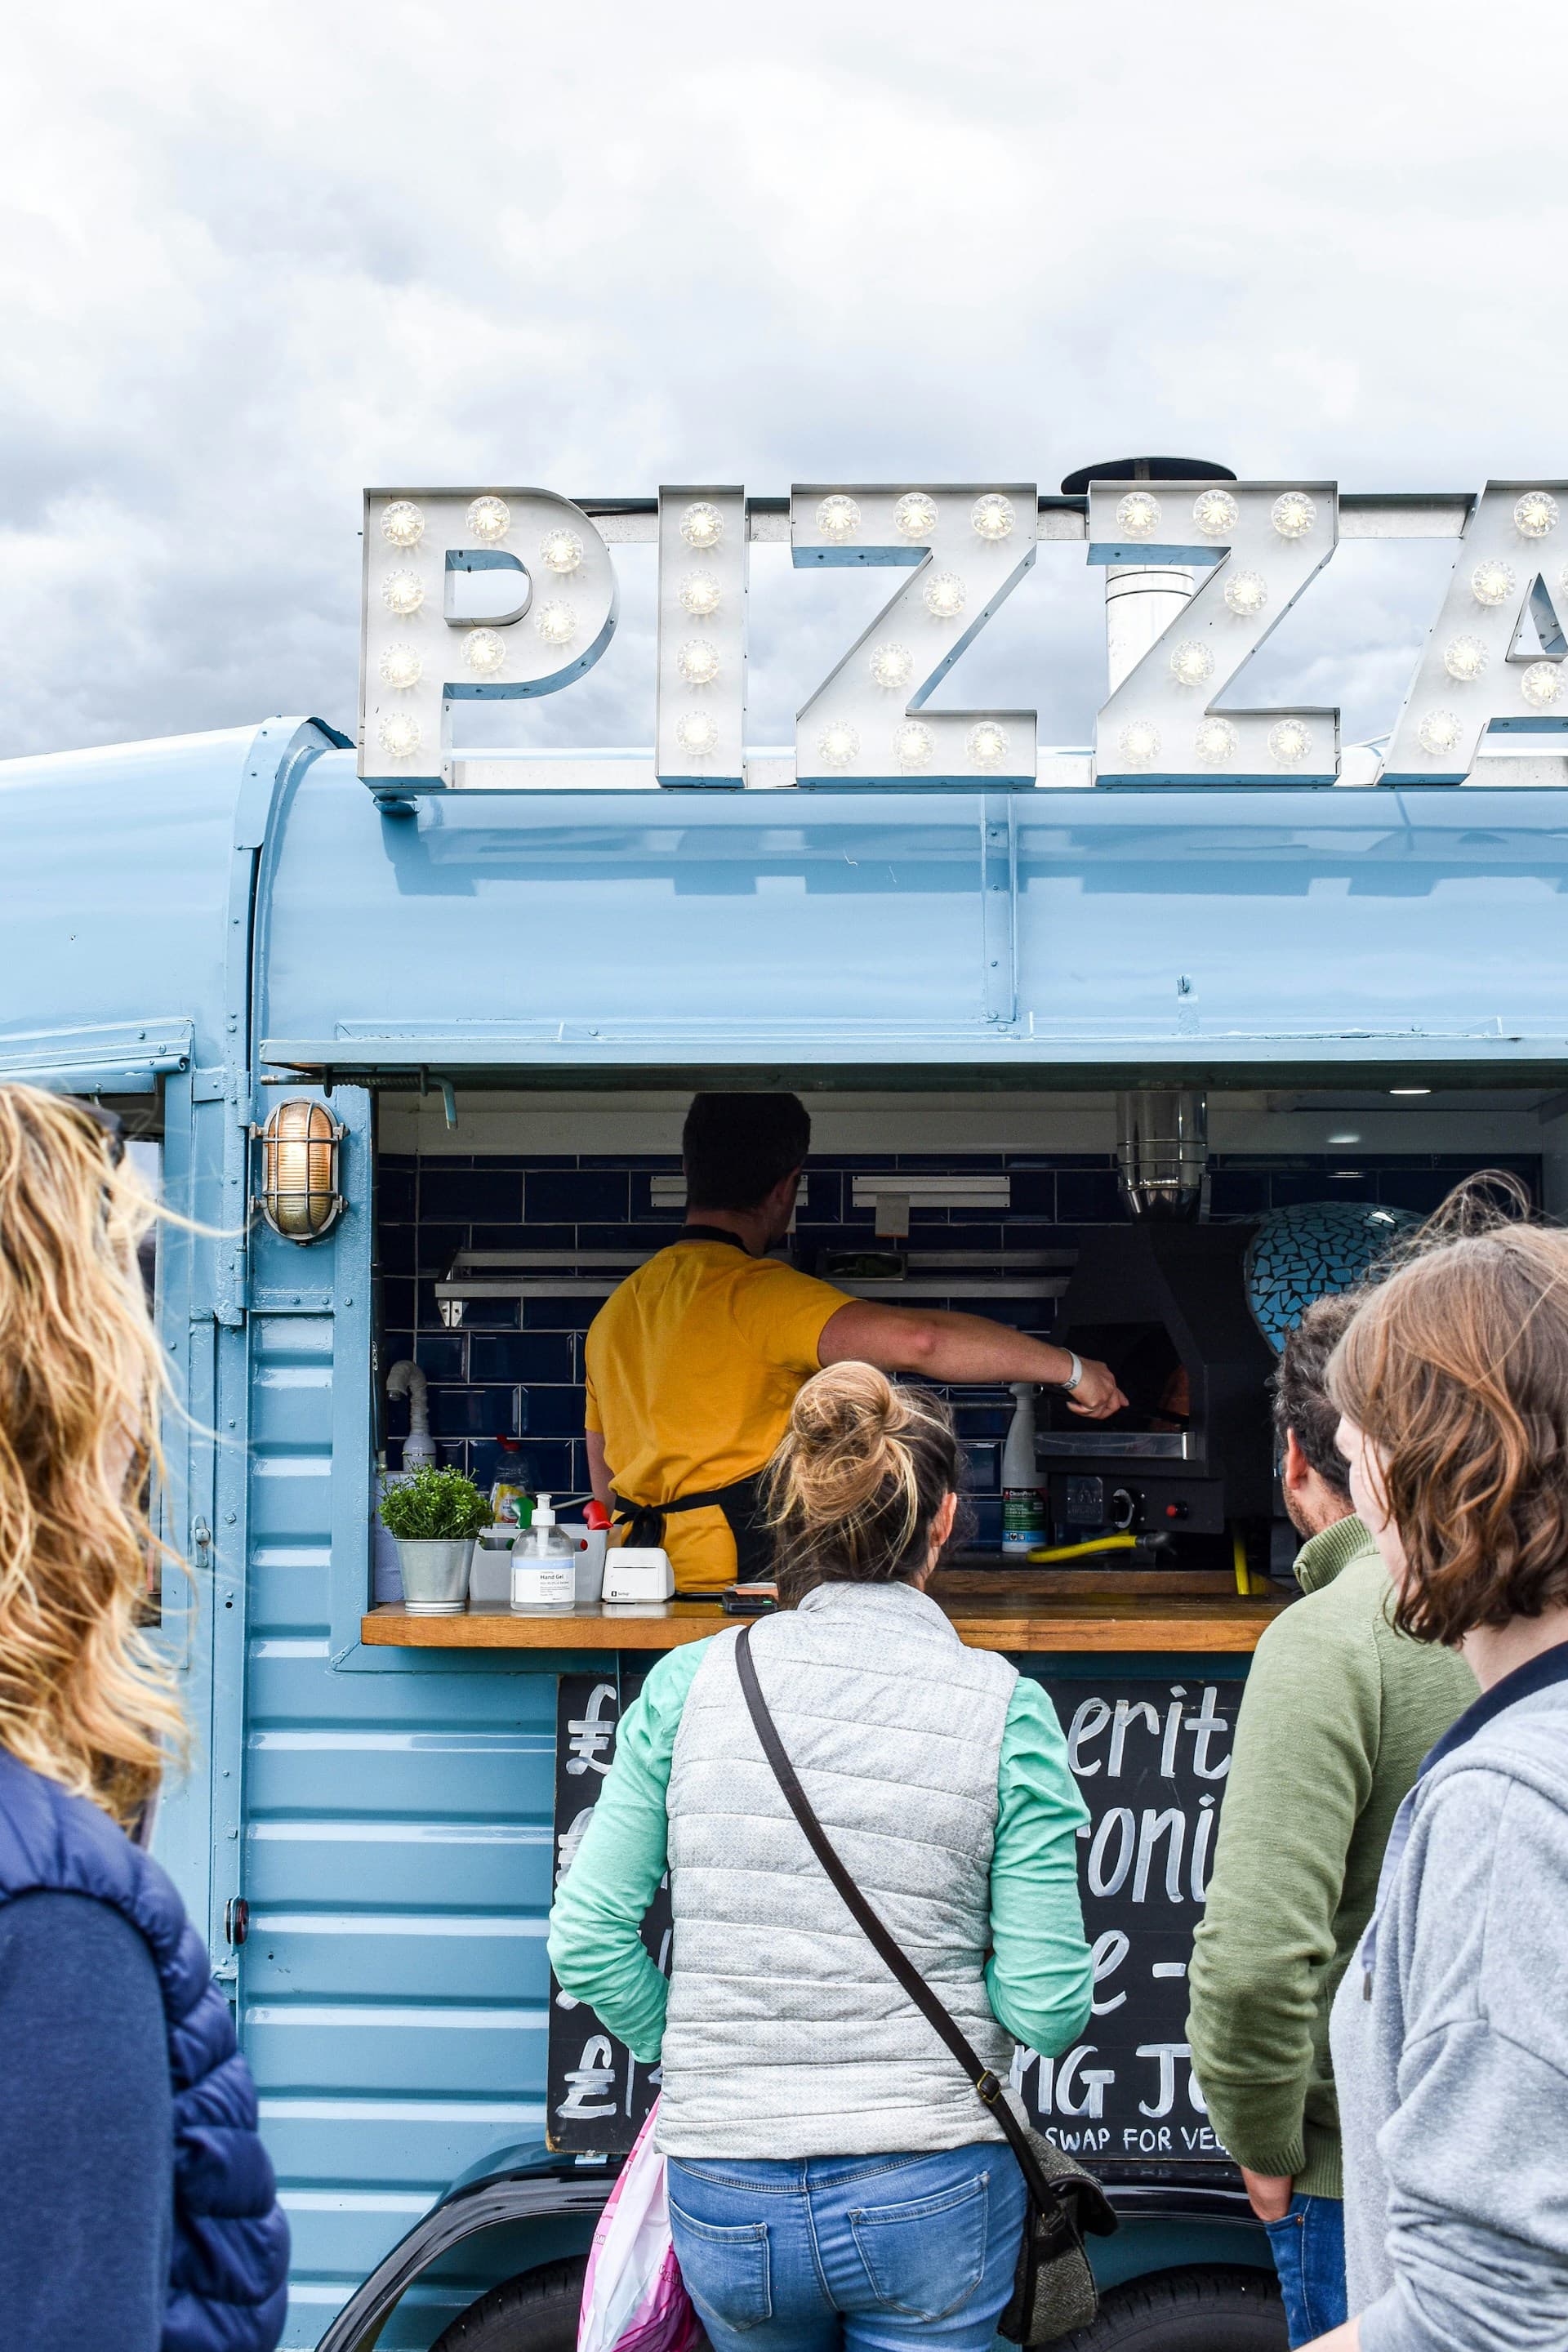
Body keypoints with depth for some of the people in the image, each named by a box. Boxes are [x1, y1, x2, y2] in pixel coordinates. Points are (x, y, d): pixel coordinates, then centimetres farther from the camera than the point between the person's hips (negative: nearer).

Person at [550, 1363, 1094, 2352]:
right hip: (929, 2192, -2)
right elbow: (1048, 2008, -10)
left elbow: (588, 1938, -3)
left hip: (725, 2194, 3)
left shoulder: (689, 1684, -4)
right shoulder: (1003, 1706, -9)